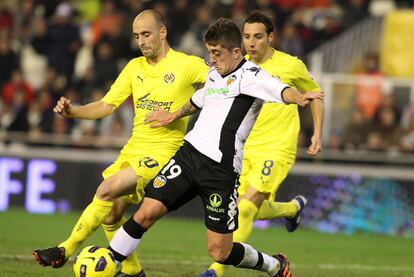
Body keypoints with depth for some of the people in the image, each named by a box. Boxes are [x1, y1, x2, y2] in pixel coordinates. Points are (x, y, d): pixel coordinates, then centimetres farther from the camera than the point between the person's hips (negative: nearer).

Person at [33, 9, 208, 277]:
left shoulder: (188, 65, -6)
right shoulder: (135, 67, 10)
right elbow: (106, 106, 7)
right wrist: (72, 111, -8)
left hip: (162, 152, -7)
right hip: (132, 150, 7)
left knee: (107, 190, -23)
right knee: (110, 215, 4)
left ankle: (65, 251, -17)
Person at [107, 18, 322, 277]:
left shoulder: (249, 76, -9)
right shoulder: (214, 74, 16)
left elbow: (280, 89, -31)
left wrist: (299, 98, -52)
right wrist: (174, 116, 53)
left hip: (222, 169, -6)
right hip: (189, 152, 6)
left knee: (220, 252, -2)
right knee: (147, 212, -8)